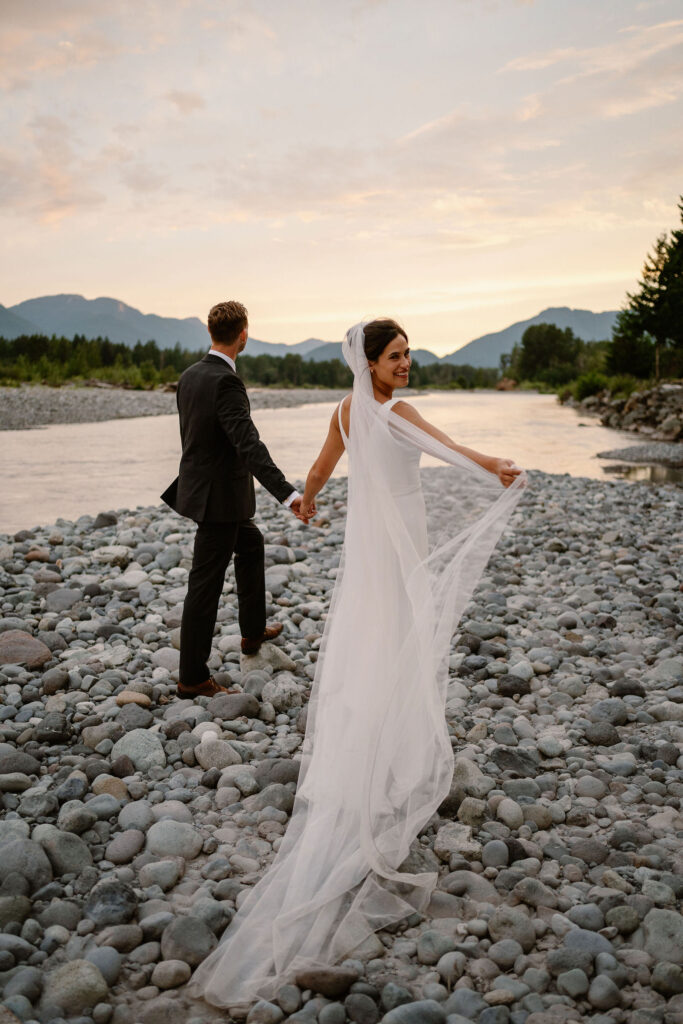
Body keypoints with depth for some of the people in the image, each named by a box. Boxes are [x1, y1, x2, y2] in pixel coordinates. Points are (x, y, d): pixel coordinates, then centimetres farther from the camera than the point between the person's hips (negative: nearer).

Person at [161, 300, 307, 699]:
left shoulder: (190, 376, 5)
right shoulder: (226, 381, -22)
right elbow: (248, 445, -32)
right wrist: (288, 493, -39)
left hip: (200, 484, 10)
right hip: (219, 497, -10)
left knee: (251, 543, 28)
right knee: (206, 584, -1)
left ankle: (253, 630, 40)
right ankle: (193, 677, 9)